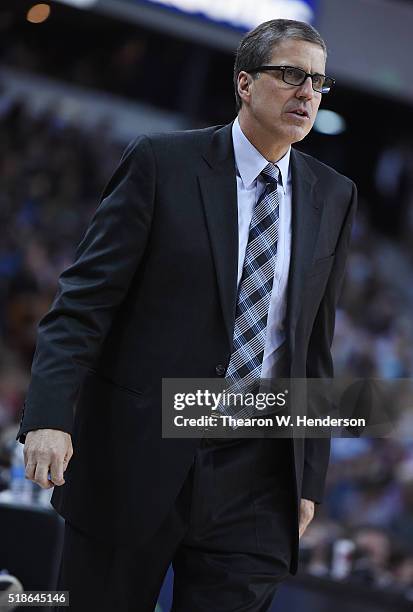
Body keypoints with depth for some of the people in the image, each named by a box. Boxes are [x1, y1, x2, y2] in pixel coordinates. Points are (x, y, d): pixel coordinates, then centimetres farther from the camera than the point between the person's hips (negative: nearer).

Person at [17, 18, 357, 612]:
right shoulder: (162, 163, -3)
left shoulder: (333, 197, 9)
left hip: (256, 473, 3)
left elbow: (316, 343, 13)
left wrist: (309, 478, 10)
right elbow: (85, 297, -7)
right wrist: (50, 414, -20)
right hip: (140, 452, -3)